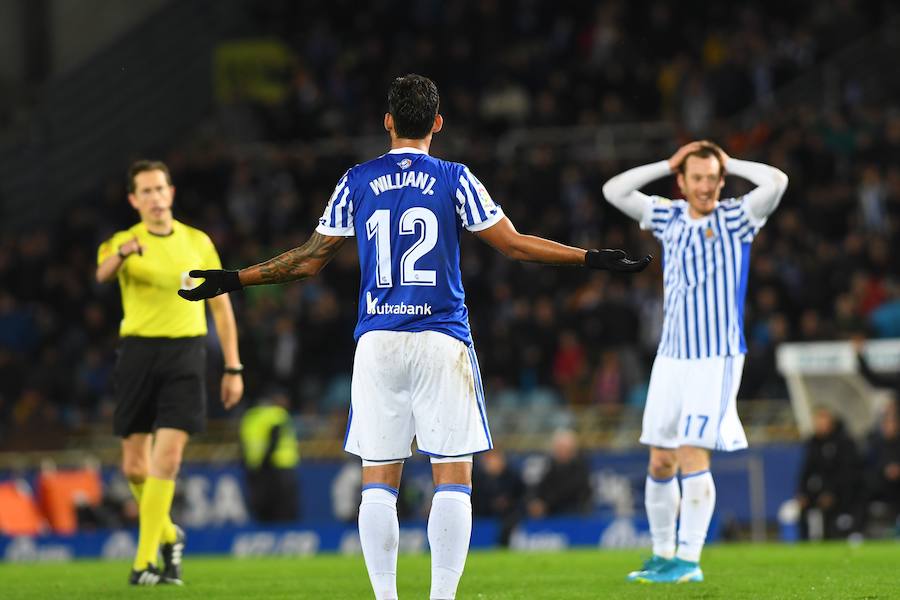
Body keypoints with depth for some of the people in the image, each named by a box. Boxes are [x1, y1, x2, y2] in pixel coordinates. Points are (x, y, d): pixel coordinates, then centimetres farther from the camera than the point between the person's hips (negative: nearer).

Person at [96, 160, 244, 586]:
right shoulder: (122, 243, 3)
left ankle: (144, 562, -11)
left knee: (167, 458, -13)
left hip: (185, 354, 0)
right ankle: (167, 535, 31)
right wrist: (123, 254, -45)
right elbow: (103, 274, -22)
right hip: (138, 352, 0)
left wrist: (233, 367, 10)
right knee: (135, 464, 3)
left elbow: (221, 306, 15)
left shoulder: (197, 242, 10)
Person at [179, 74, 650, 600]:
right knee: (453, 479, 1)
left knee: (379, 481, 5)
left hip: (377, 342, 2)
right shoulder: (454, 180, 1)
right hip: (441, 340, -2)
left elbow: (310, 260, 10)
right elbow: (514, 244, 1)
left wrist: (234, 280, 21)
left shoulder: (357, 182, 6)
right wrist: (591, 259, 8)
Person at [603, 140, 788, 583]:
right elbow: (613, 191, 7)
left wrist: (729, 163, -6)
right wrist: (667, 164, 3)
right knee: (660, 462, 6)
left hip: (717, 358, -5)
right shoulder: (668, 218, 8)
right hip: (672, 355, 5)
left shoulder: (735, 218, -4)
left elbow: (776, 182, -19)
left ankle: (689, 560, -9)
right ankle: (662, 555, 18)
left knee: (692, 454, -13)